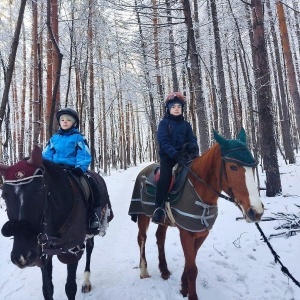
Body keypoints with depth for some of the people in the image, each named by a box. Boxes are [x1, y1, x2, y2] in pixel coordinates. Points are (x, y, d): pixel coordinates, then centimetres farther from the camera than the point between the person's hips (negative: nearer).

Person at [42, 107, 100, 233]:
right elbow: (46, 155, 13)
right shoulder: (54, 138, 14)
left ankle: (93, 216, -5)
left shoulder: (78, 138, 2)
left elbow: (84, 156, -6)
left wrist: (80, 168, -23)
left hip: (73, 170, -4)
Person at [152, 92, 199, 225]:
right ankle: (159, 209, -22)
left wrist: (194, 152, -17)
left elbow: (192, 140, 7)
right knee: (165, 178, -27)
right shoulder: (164, 123, 3)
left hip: (183, 155, 4)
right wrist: (176, 155, -25)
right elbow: (164, 142, -10)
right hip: (168, 156, -4)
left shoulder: (186, 124, 16)